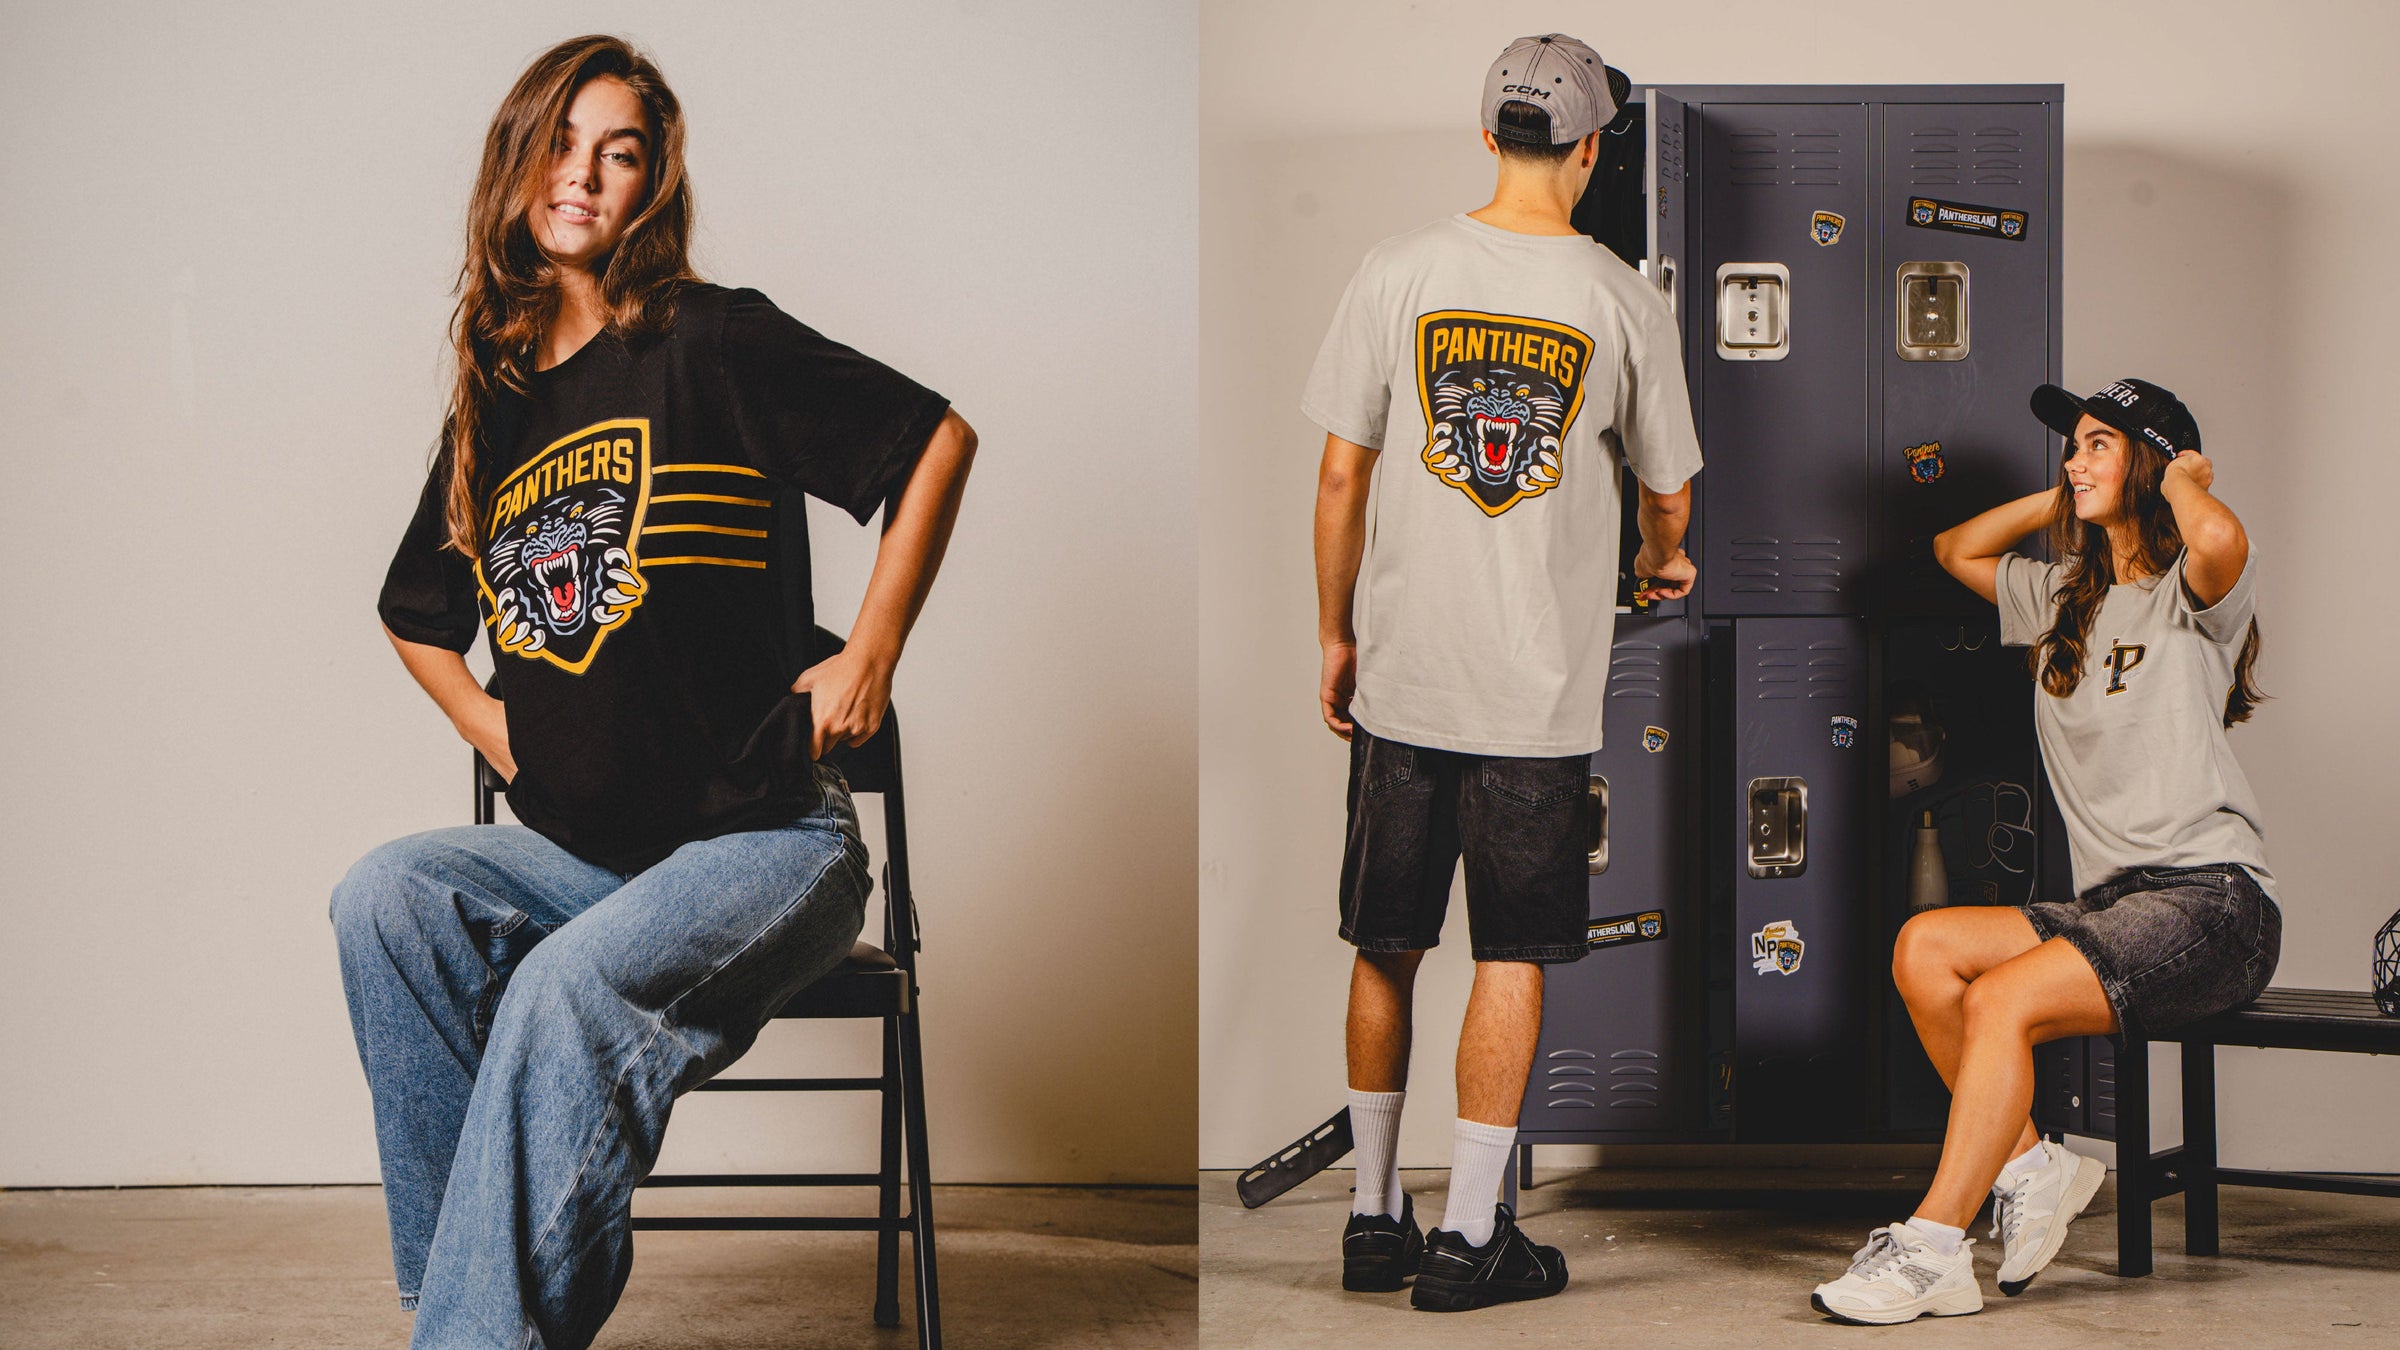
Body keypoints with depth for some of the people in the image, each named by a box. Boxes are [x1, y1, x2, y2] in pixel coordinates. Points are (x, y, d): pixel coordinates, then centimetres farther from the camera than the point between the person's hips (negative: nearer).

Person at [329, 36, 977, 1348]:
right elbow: (414, 615, 29)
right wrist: (500, 738, 12)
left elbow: (939, 437, -3)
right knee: (384, 894, -21)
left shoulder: (710, 342, -4)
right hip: (581, 853, 5)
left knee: (571, 986, -32)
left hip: (766, 840, -5)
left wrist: (869, 654, -5)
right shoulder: (492, 403, 13)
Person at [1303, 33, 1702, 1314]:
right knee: (1511, 955, 6)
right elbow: (1668, 494, 8)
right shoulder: (1621, 299, -4)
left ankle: (1373, 1214, 21)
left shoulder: (1398, 271, -2)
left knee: (1386, 946, 13)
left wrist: (1334, 634, 11)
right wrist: (1665, 564, 31)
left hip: (1400, 673, 2)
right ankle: (1468, 1235, 8)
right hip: (1541, 686, -2)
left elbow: (1340, 473, 0)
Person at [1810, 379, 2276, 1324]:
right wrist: (2064, 499, 23)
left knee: (2001, 1000, -26)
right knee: (1925, 947, -15)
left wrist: (2179, 478, -6)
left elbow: (2223, 542, -29)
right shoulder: (2063, 597, 21)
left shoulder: (2191, 596, -3)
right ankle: (2029, 1168, -8)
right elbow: (1956, 548, 37)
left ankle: (1932, 1248, -22)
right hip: (2110, 904, 7)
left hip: (2213, 902, -7)